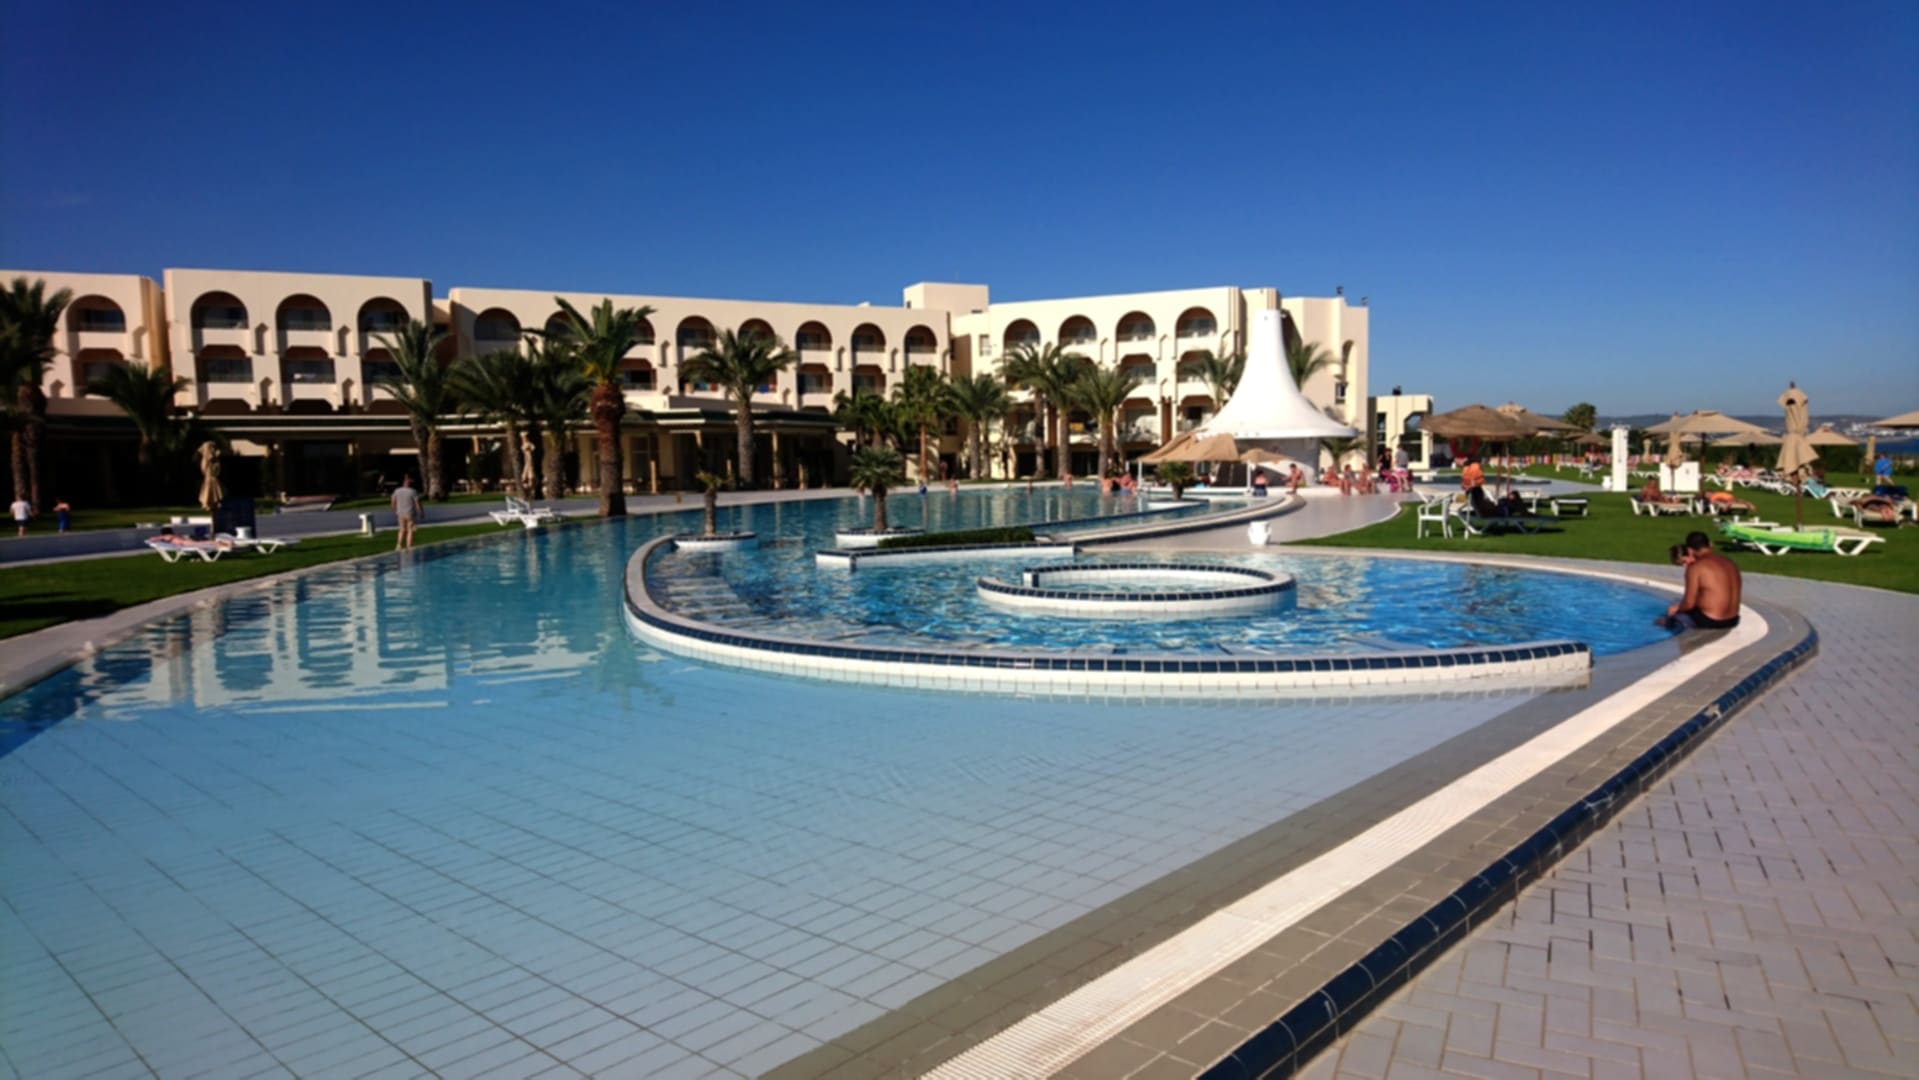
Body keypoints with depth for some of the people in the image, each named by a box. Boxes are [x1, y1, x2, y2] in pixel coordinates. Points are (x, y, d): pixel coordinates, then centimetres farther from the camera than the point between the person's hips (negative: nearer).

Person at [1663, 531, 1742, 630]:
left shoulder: (1696, 567, -16)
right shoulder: (1729, 563, 7)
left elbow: (1689, 603, -16)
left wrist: (1676, 608, 5)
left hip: (1708, 622, -7)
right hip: (1732, 621, 7)